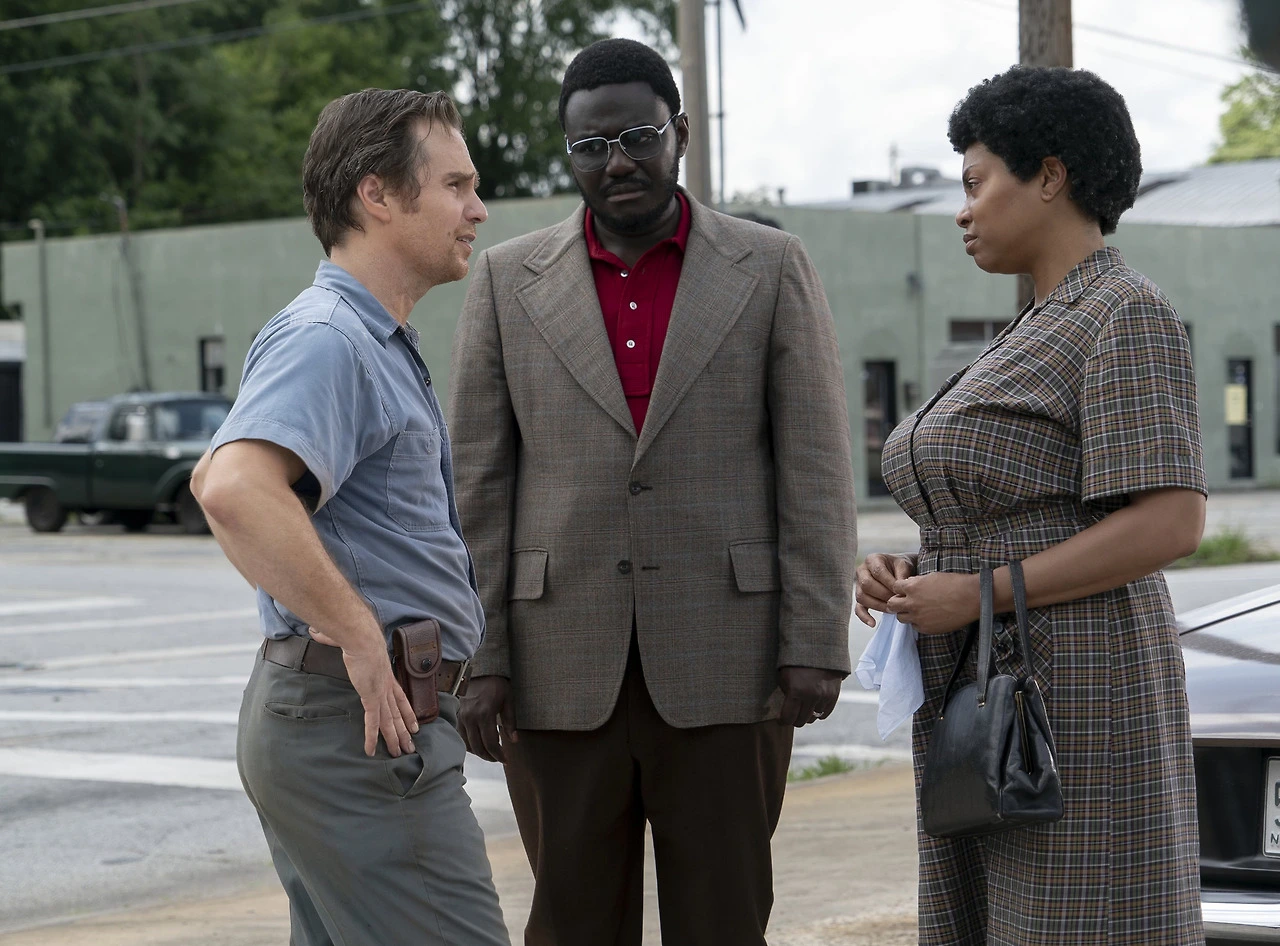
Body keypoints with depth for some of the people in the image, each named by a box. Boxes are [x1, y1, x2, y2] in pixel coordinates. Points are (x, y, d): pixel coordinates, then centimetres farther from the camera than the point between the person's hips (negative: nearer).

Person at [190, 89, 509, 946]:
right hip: (363, 719, -11)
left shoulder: (377, 343, 21)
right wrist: (358, 635, -26)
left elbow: (213, 478, 32)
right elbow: (237, 489, -32)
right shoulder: (325, 338, -14)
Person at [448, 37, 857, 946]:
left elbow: (815, 470, -2)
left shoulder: (773, 269, 1)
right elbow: (477, 484, 3)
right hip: (564, 665, 1)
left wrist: (817, 647, -9)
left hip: (722, 663, -1)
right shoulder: (508, 281, 4)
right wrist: (477, 658, -4)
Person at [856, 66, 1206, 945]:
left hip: (1072, 704, -10)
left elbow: (1169, 525, -20)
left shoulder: (1131, 315, -11)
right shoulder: (1044, 338, 18)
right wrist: (910, 572, 4)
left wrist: (977, 599, -18)